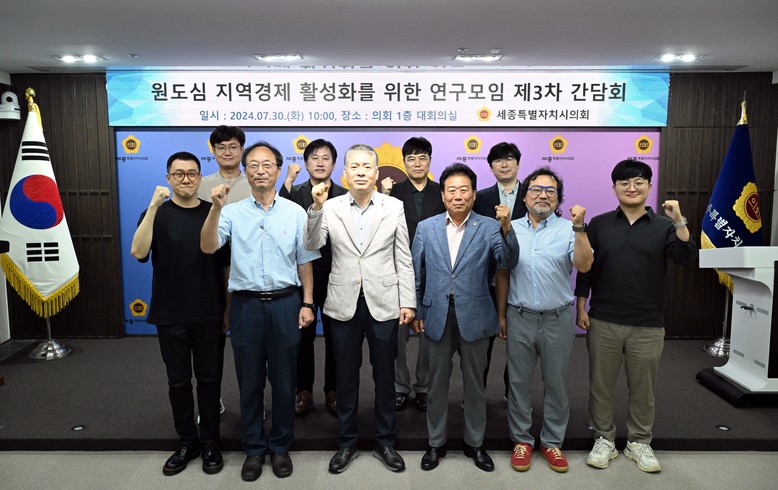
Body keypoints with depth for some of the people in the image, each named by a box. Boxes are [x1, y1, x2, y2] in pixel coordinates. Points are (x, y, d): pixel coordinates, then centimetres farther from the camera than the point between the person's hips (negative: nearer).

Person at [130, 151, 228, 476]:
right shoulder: (156, 214, -1)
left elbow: (226, 265, 6)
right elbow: (139, 252, -20)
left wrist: (229, 309, 3)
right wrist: (154, 205, -26)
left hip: (209, 314, 1)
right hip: (170, 315, 0)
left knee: (209, 379, 9)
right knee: (178, 381, 11)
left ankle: (210, 443, 24)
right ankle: (187, 442, 27)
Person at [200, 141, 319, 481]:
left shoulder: (295, 213, 2)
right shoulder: (233, 212, 1)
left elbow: (304, 262, 5)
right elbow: (208, 247, -12)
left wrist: (307, 303, 1)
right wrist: (216, 208, -23)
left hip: (285, 304, 0)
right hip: (246, 304, 0)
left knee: (283, 380, 10)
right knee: (249, 381, 11)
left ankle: (280, 447, 28)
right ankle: (254, 448, 28)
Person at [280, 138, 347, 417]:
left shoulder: (345, 197, 0)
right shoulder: (294, 194, 2)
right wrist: (288, 181, -20)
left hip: (335, 277, 0)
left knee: (335, 337, 9)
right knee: (303, 336, 10)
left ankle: (333, 392, 25)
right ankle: (304, 391, 25)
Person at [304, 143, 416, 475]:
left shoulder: (394, 207, 1)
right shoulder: (331, 207, 1)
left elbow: (403, 258, 2)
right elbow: (312, 245, -10)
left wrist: (408, 301, -1)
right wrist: (317, 207, -23)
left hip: (383, 304, 0)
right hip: (344, 304, 1)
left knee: (385, 375, 11)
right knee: (346, 376, 12)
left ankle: (386, 442, 28)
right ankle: (347, 442, 29)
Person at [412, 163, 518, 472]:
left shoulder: (488, 227, -3)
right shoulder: (426, 228, 2)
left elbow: (509, 262, -16)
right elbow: (414, 273, 6)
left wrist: (507, 229, -32)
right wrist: (416, 312, 6)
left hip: (474, 317, -1)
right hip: (437, 317, 1)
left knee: (475, 384, 14)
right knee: (437, 383, 14)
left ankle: (475, 443, 33)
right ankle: (436, 443, 32)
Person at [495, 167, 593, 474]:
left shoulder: (567, 229, -3)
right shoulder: (511, 229, 2)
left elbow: (584, 265, -16)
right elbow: (503, 275, 6)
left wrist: (579, 227, -23)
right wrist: (501, 315, 6)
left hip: (558, 319, -1)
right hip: (519, 318, 1)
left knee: (556, 384, 12)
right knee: (519, 382, 11)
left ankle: (552, 441, 28)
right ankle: (521, 439, 27)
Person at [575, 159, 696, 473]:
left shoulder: (663, 227, 1)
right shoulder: (599, 224, 2)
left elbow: (687, 260, -11)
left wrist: (680, 222, -22)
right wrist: (581, 308, 0)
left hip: (648, 326, 0)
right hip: (603, 322, 0)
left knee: (643, 388, 13)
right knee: (601, 384, 10)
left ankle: (639, 442, 31)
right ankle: (604, 439, 27)